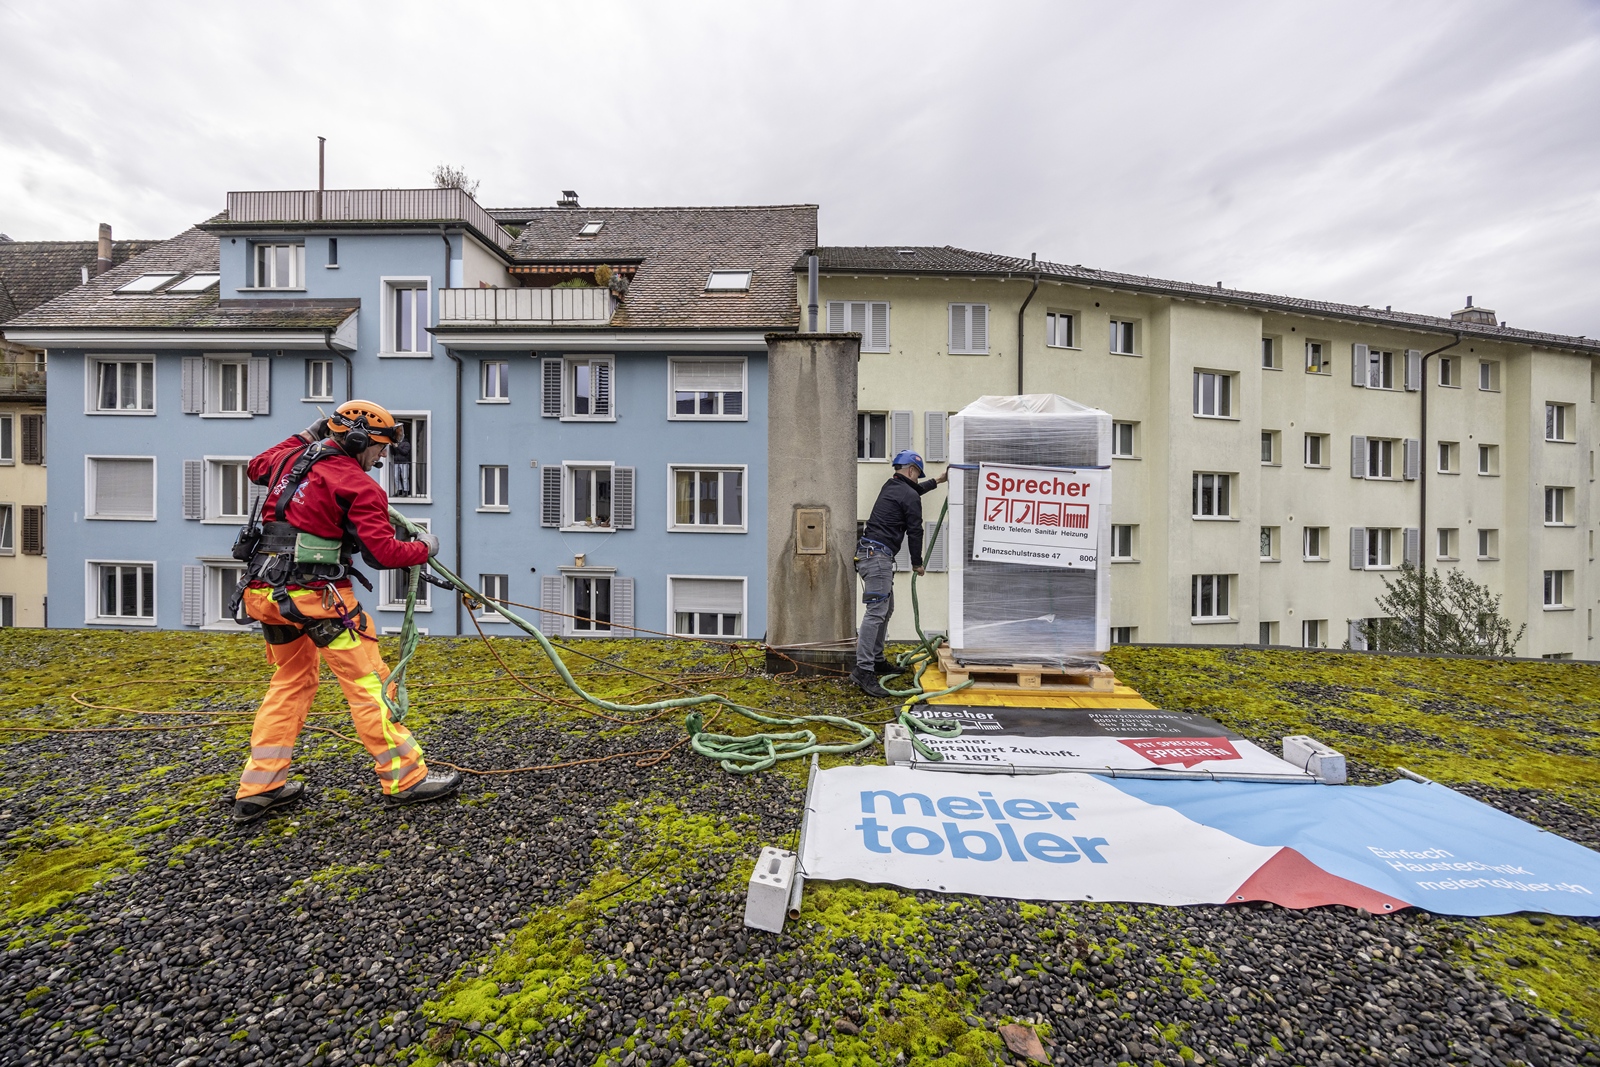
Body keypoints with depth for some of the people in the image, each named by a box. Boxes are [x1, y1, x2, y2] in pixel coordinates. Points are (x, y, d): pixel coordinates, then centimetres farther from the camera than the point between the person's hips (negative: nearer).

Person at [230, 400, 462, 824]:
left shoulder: (290, 459, 12)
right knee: (368, 683, -3)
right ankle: (405, 778, 3)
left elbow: (257, 467, 38)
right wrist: (425, 548, 0)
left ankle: (259, 787, 25)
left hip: (263, 593, 9)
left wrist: (303, 438, 38)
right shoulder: (359, 485, -11)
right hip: (315, 595, -9)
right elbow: (383, 551, -17)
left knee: (290, 682, 21)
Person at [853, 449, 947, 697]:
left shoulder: (890, 486, 21)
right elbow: (914, 532, -2)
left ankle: (877, 660, 22)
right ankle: (863, 670, -19)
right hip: (878, 556, -10)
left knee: (886, 609, 16)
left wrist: (937, 481, 52)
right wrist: (917, 563, 11)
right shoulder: (910, 497, -6)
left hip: (868, 553, 10)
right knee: (876, 612, -15)